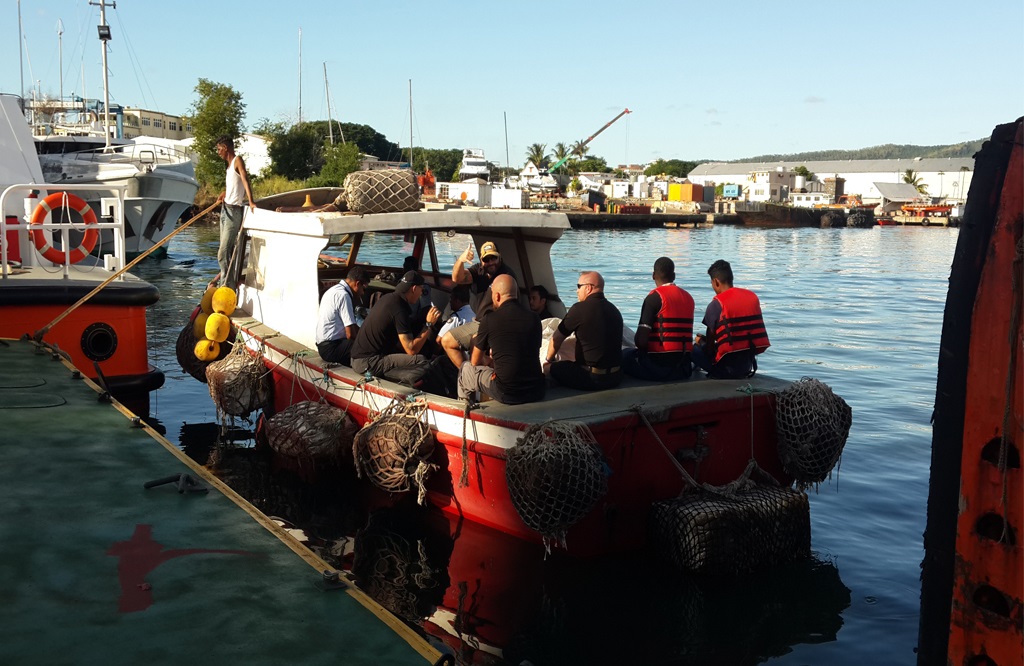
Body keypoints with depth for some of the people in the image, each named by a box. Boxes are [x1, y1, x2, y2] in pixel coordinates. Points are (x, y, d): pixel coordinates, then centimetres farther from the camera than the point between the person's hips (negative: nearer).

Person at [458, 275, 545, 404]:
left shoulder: (489, 320, -5)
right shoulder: (534, 318, 5)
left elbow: (475, 362, 9)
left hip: (507, 394, -4)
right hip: (537, 392, 4)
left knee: (466, 368, 20)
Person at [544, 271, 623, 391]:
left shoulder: (580, 309, -13)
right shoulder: (614, 310, 9)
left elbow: (556, 339, -1)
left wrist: (549, 360, 18)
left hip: (593, 379, -8)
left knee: (553, 368, 5)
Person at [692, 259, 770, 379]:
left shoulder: (716, 304, -10)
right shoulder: (752, 297, 7)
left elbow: (709, 348, -5)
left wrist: (701, 341, 18)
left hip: (727, 368, -7)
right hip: (748, 364, 7)